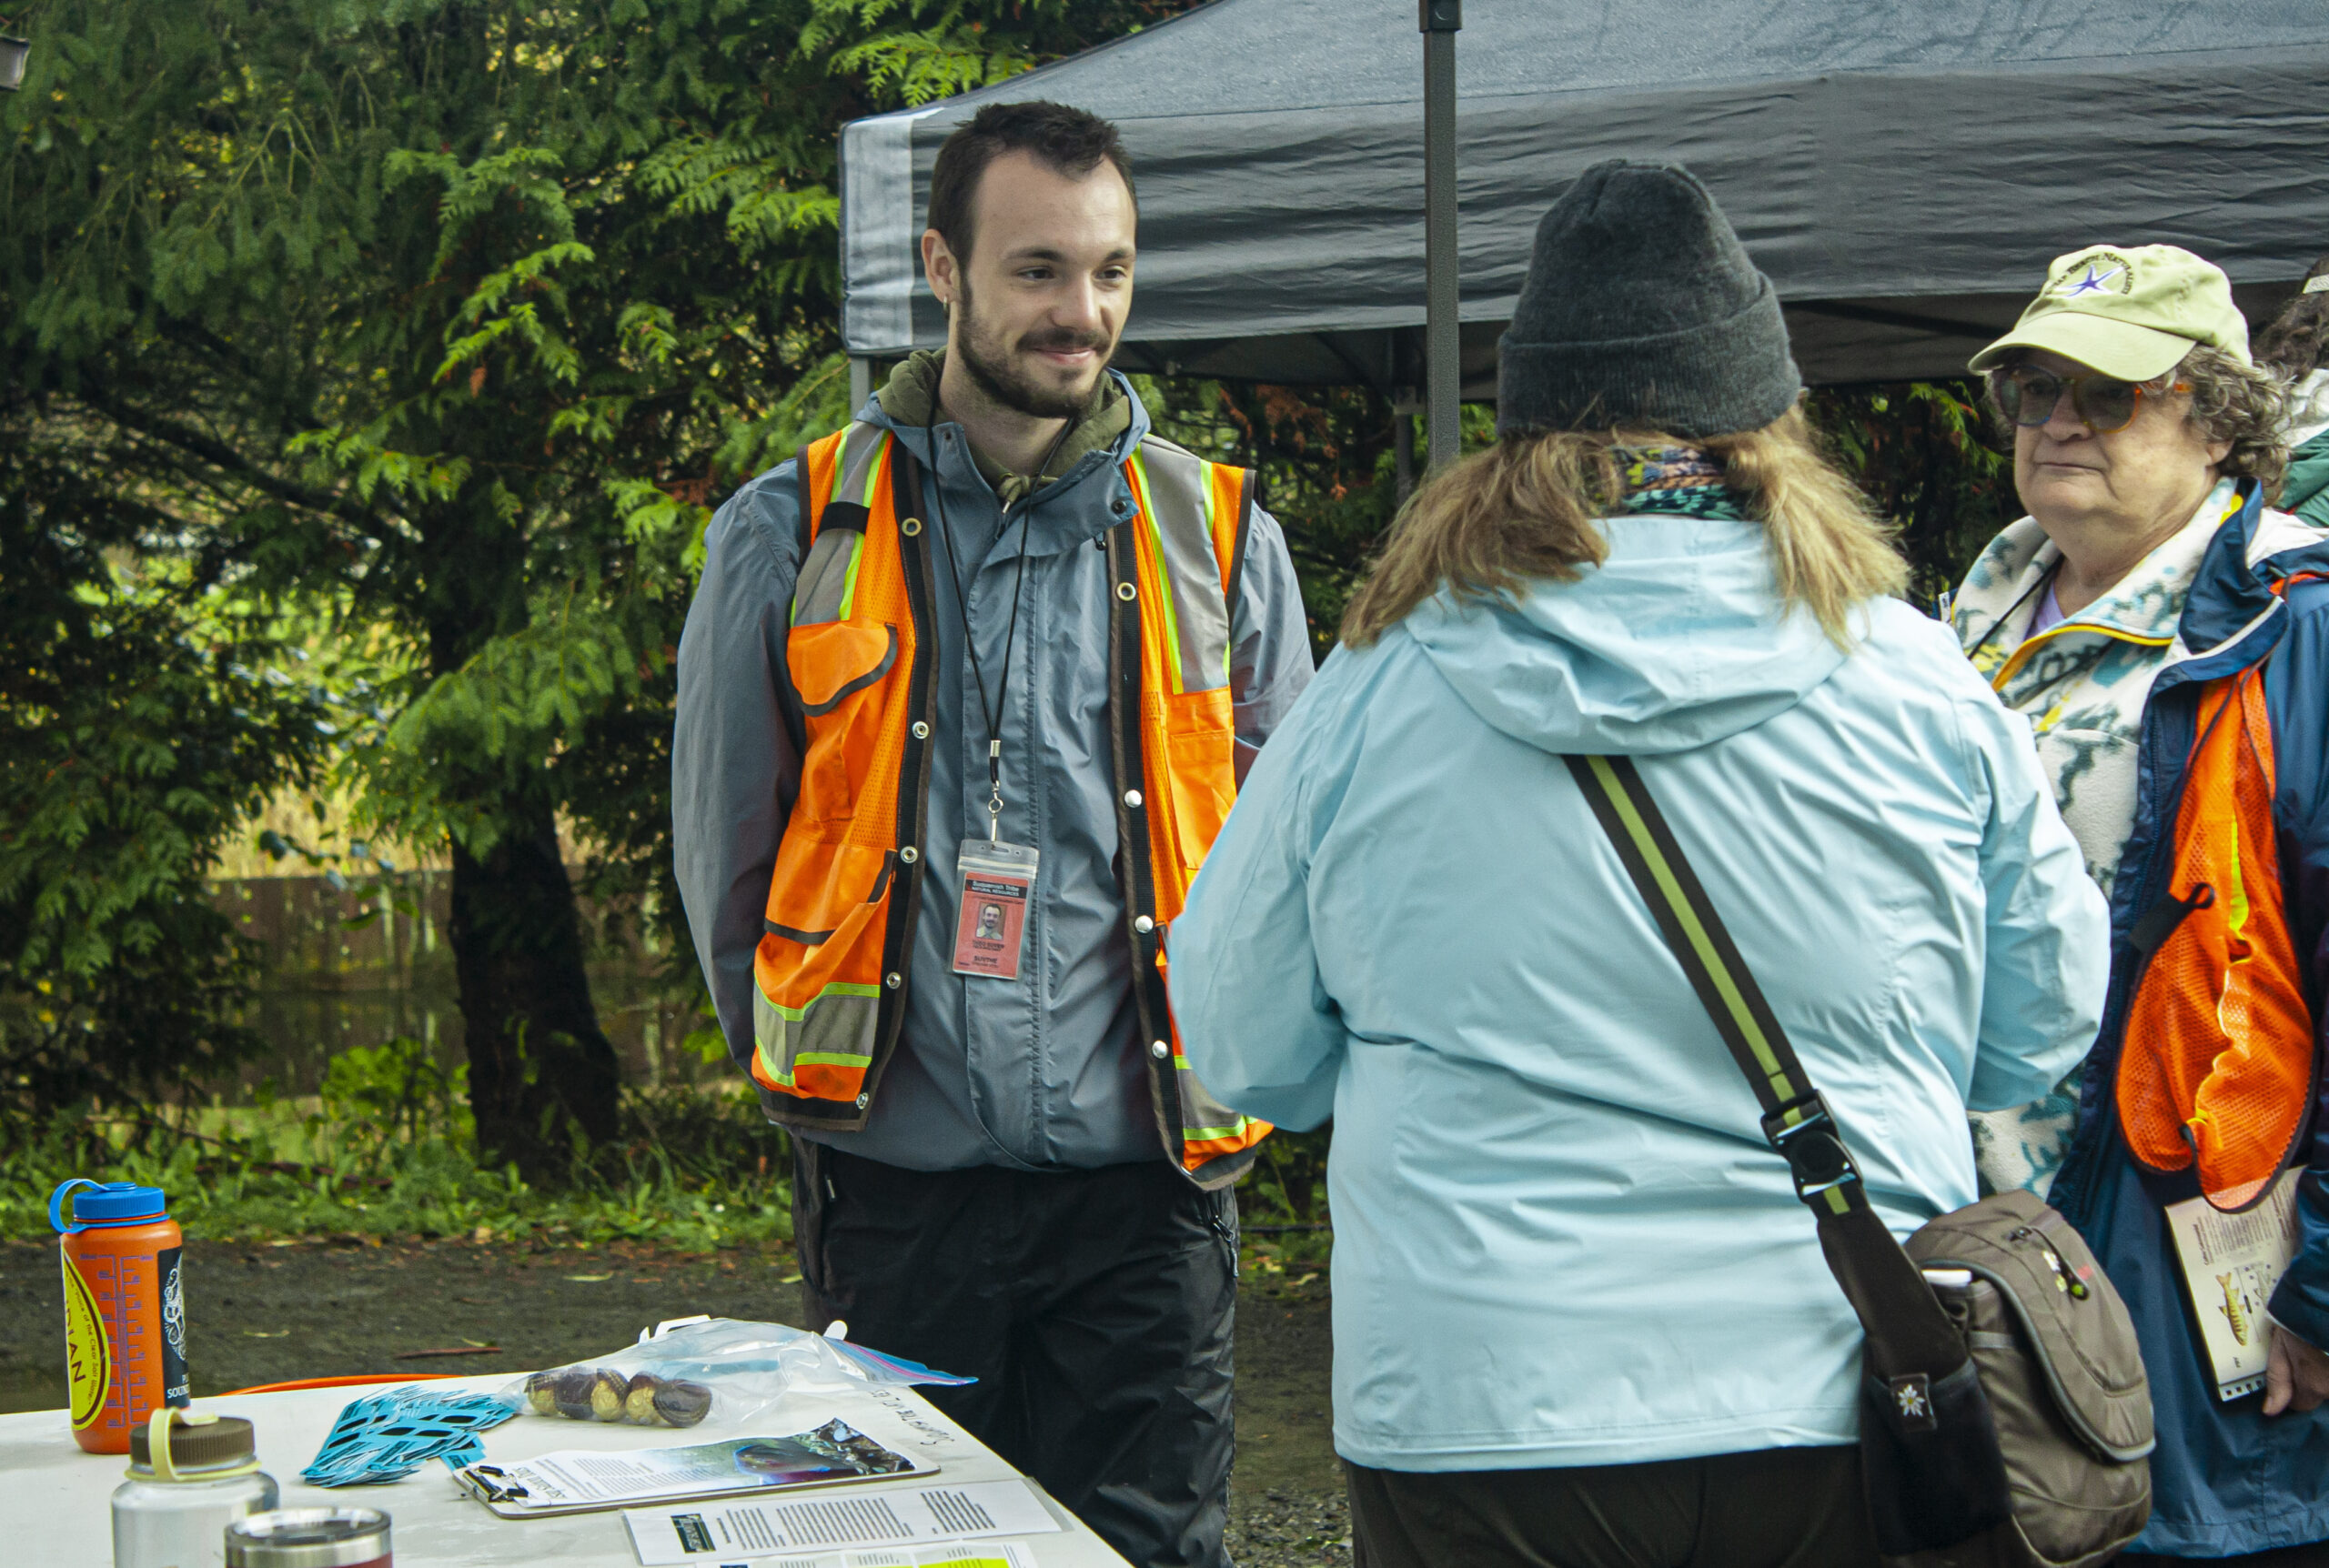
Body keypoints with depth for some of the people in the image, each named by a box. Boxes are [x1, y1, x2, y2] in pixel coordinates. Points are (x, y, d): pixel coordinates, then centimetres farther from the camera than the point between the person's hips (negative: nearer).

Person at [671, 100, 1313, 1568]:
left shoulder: (1217, 537, 6)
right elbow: (726, 854, 10)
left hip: (1142, 1189, 0)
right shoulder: (794, 536, 3)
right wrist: (825, 1077, 8)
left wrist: (1211, 1072, 6)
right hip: (895, 1189, 0)